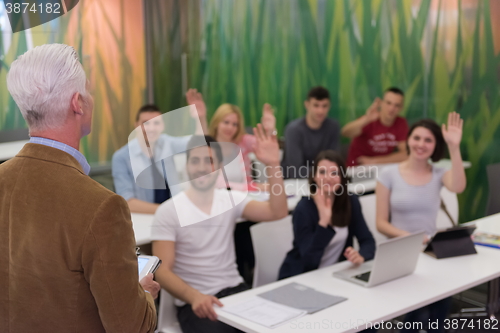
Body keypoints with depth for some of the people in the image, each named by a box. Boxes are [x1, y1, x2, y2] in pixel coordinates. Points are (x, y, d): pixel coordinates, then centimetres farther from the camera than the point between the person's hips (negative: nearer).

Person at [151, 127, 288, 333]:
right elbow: (162, 270, -11)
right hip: (195, 302, -4)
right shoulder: (168, 212, -5)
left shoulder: (231, 200, 6)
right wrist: (195, 296, -29)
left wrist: (273, 164, -19)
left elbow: (277, 212, -8)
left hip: (235, 290, 4)